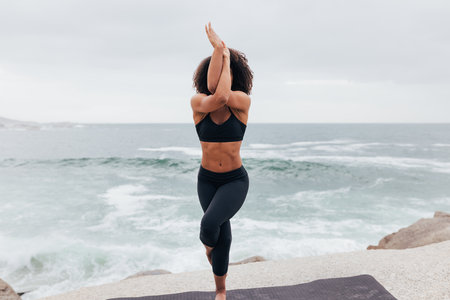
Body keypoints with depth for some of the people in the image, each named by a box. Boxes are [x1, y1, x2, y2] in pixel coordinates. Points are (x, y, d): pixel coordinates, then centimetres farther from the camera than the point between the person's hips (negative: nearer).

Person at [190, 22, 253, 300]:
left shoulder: (244, 101, -11)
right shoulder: (197, 102, -10)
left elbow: (224, 96, -32)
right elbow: (214, 98, -31)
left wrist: (227, 57, -17)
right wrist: (217, 48, -27)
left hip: (235, 180, -2)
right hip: (207, 179, 2)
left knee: (210, 224, -25)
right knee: (224, 236, 8)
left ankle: (209, 245, 16)